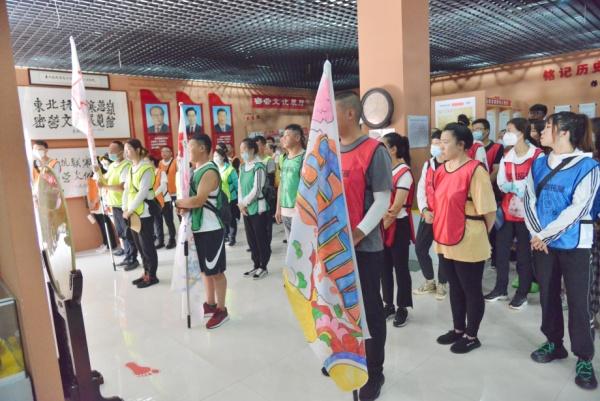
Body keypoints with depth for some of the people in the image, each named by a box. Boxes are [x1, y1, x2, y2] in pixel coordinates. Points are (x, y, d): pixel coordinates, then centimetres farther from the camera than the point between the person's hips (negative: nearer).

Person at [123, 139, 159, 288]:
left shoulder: (146, 168, -12)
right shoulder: (131, 168, 13)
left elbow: (143, 192, -18)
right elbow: (127, 190, 12)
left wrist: (130, 210, -16)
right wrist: (125, 209, 1)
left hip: (143, 213, -8)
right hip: (132, 213, 8)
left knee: (147, 245, -1)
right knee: (140, 245, 13)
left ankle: (152, 276, 10)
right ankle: (146, 273, 24)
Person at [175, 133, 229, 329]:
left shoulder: (210, 172, -19)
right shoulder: (196, 170, 12)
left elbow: (198, 200, -27)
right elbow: (191, 196, 16)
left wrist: (178, 202, -10)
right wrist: (184, 205, -6)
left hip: (211, 229, -9)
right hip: (198, 228, 9)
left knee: (216, 271, 2)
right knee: (205, 269, 19)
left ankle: (221, 310, 15)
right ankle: (210, 304, 33)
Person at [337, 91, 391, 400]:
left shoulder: (374, 151, -10)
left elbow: (382, 200, -14)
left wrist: (357, 234, -21)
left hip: (364, 247, -6)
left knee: (369, 310, 7)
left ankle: (374, 374, 24)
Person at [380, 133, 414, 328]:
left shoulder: (404, 172, -13)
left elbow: (397, 207, -16)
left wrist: (383, 224, -12)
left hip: (398, 227, -7)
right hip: (382, 226, 7)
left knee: (400, 267, 3)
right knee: (384, 266, 13)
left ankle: (402, 309, 17)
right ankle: (388, 305, 27)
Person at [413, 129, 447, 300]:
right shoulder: (427, 164, 10)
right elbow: (421, 189, 6)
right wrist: (424, 210, -7)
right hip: (428, 214, 6)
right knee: (420, 248, 9)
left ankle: (442, 284, 27)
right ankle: (429, 281, 30)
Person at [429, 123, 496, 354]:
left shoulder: (474, 171, -16)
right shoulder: (441, 170, 6)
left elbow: (488, 210, -13)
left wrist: (479, 234, -1)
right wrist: (441, 230, 15)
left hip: (468, 244, -7)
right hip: (445, 241, 7)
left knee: (472, 291, 9)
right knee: (455, 288, 19)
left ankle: (471, 337, 25)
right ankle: (458, 329, 36)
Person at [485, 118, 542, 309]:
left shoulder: (537, 155, -10)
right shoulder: (506, 157, 10)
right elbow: (501, 183, 3)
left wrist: (513, 186, -15)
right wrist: (517, 187, -16)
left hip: (526, 212, -6)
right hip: (507, 210, 6)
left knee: (524, 253, 5)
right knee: (501, 250, 10)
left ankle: (522, 293, 19)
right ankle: (501, 288, 24)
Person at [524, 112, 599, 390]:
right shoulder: (539, 164, 6)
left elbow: (577, 209, -17)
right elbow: (529, 200, 0)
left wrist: (545, 235, -15)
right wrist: (537, 235, -11)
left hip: (573, 244, -5)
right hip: (541, 242, 5)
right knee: (548, 294, 14)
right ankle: (554, 343, 31)